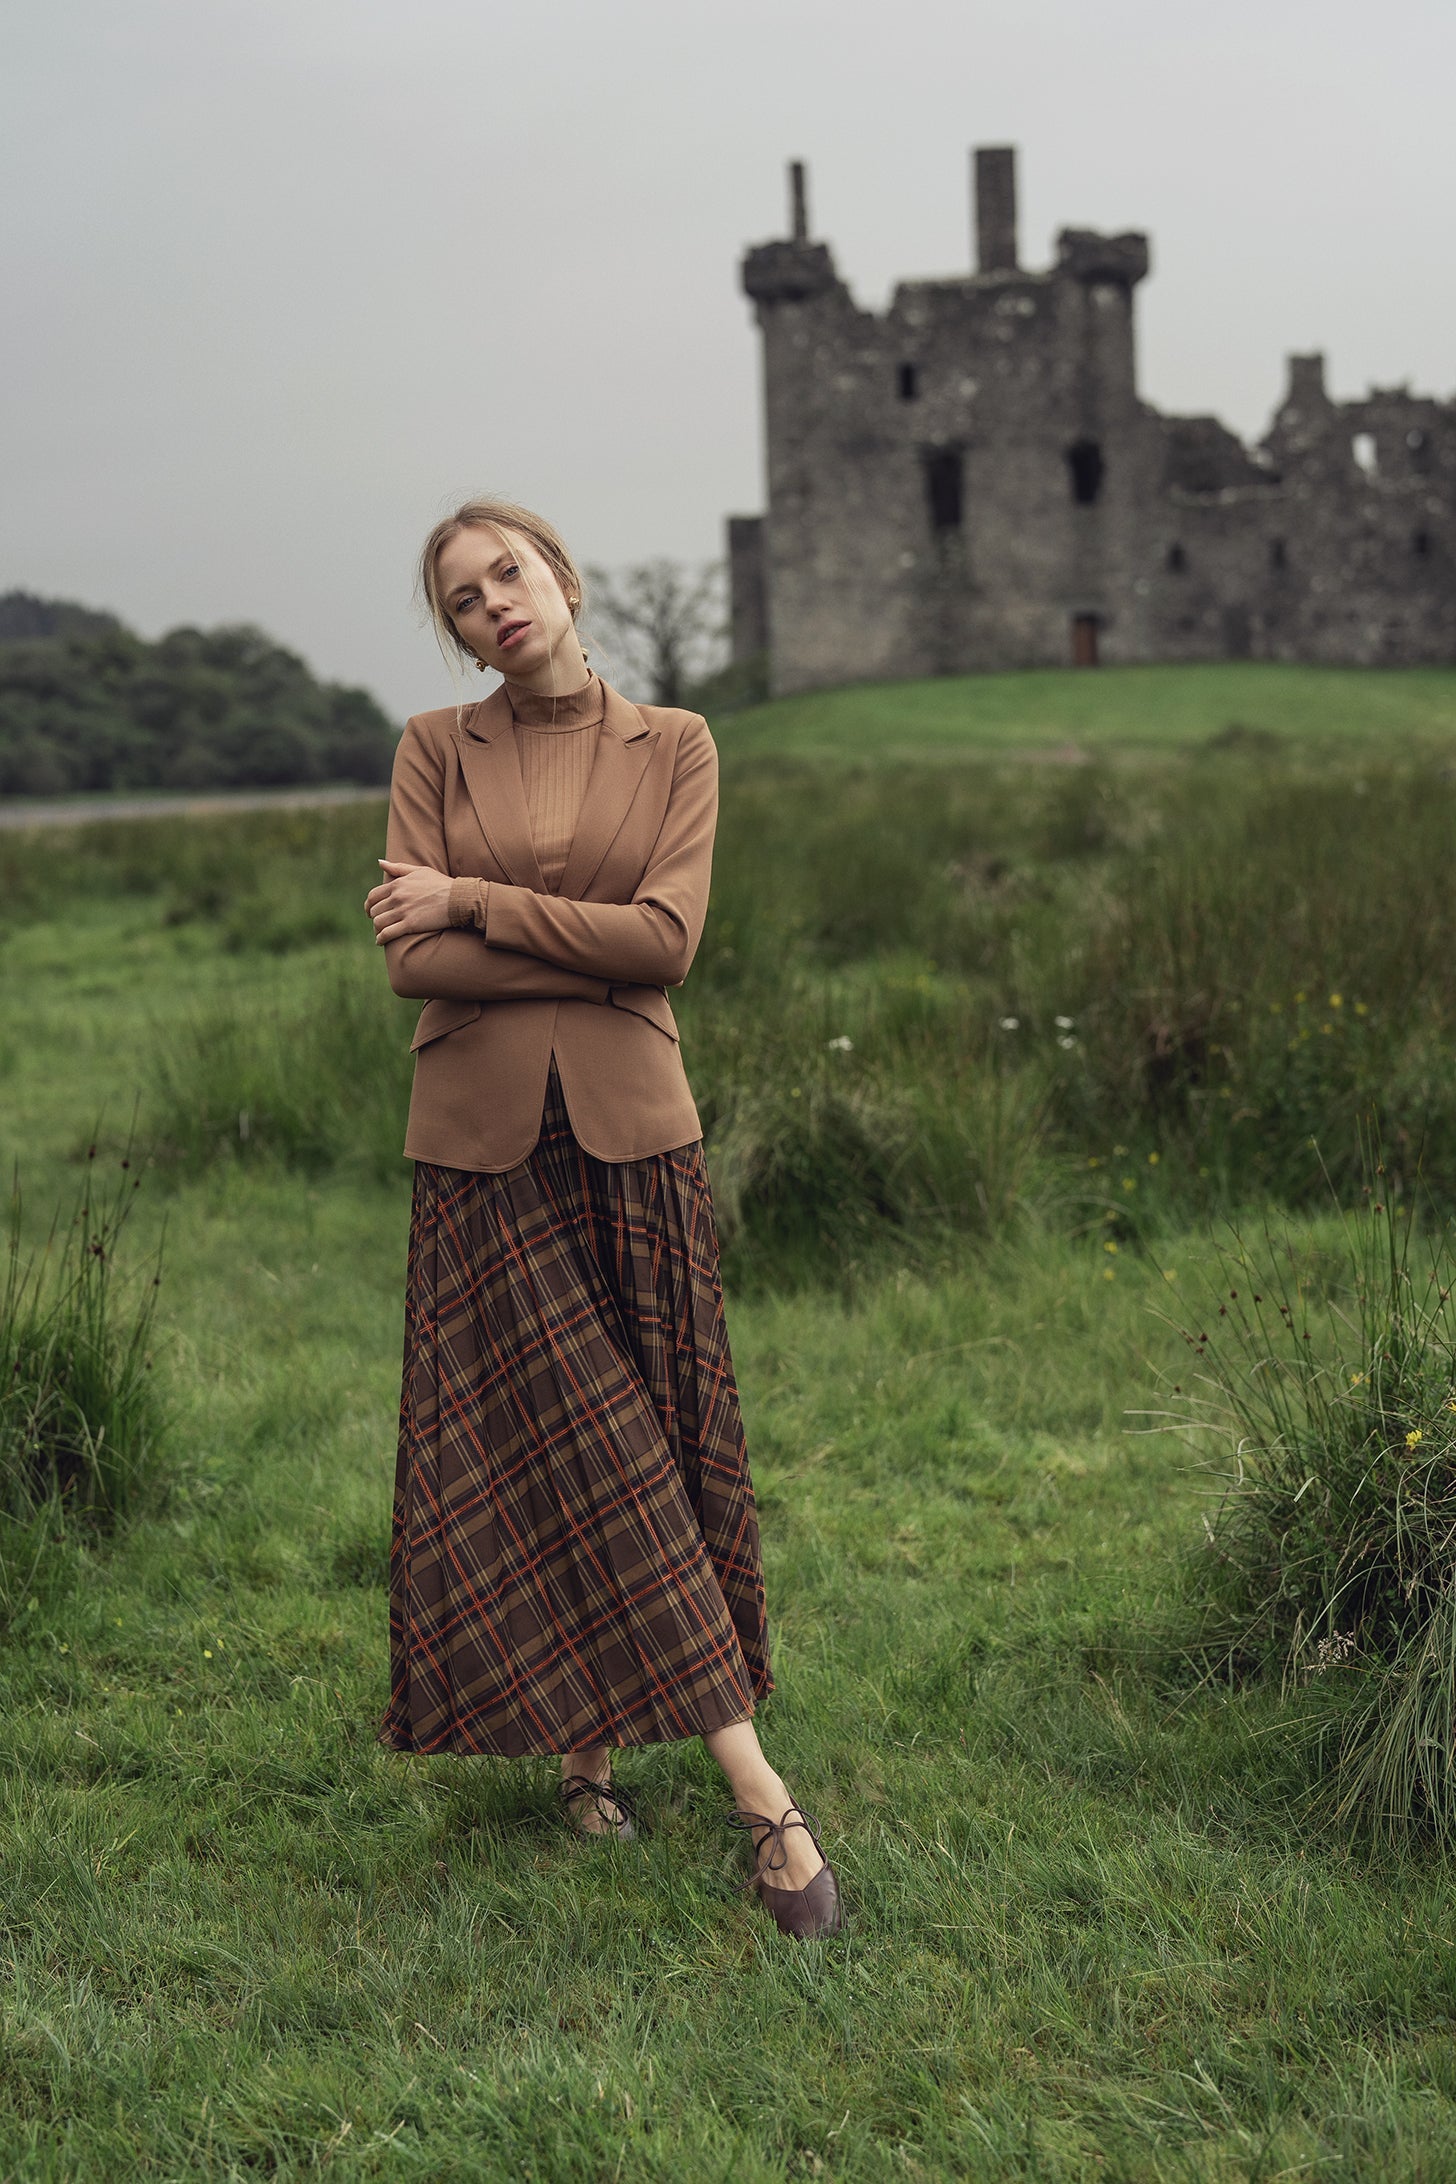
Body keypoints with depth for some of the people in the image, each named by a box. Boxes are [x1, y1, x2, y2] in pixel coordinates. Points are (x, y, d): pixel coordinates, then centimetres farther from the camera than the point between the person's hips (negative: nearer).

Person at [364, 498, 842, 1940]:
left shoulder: (673, 745, 5)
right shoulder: (435, 747, 4)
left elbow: (668, 935, -10)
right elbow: (411, 958, -6)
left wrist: (475, 905, -9)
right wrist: (592, 949, -10)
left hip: (631, 1133, 1)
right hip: (484, 1139, 0)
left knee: (658, 1446, 4)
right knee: (542, 1454, -3)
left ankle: (604, 1732, 21)